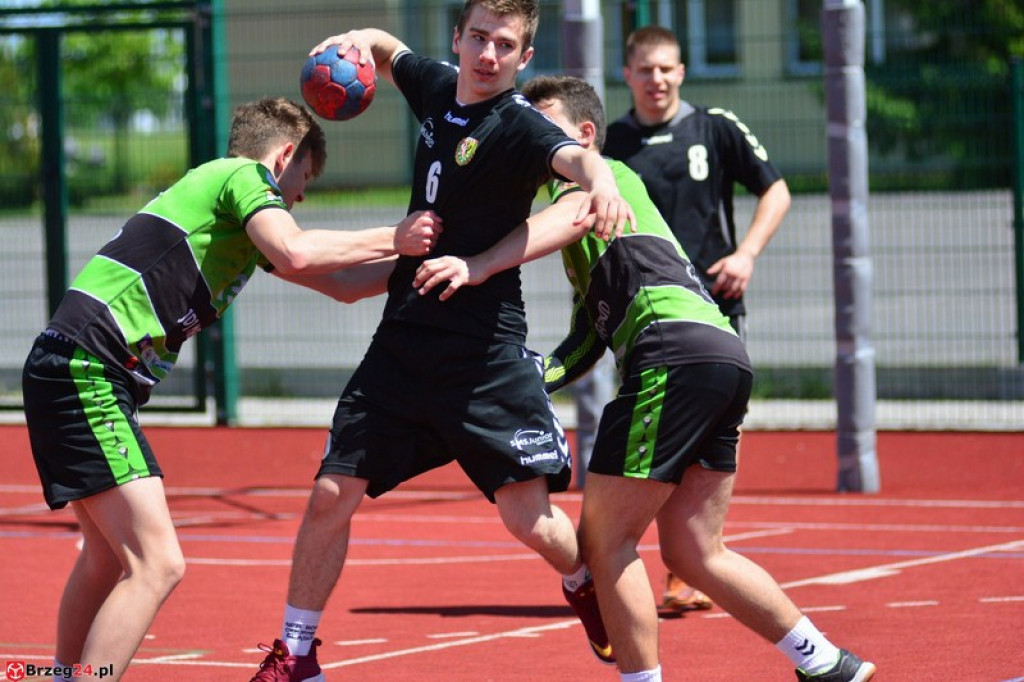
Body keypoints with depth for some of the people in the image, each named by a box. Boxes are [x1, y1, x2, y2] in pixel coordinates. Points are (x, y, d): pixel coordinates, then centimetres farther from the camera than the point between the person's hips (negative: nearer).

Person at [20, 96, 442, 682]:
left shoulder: (217, 185, 26)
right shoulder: (245, 177, -1)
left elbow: (339, 284, 33)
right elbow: (295, 255, -22)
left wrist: (418, 258, 33)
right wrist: (392, 239, -10)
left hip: (71, 373, 10)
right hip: (86, 372, -10)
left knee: (108, 557, 26)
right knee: (157, 566, -17)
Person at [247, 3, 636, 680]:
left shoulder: (520, 125, -13)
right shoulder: (437, 86, 7)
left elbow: (572, 155, -35)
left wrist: (600, 181, -59)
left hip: (487, 355, -6)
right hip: (402, 341, 6)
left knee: (529, 516, -9)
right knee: (332, 494, 3)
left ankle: (585, 585, 24)